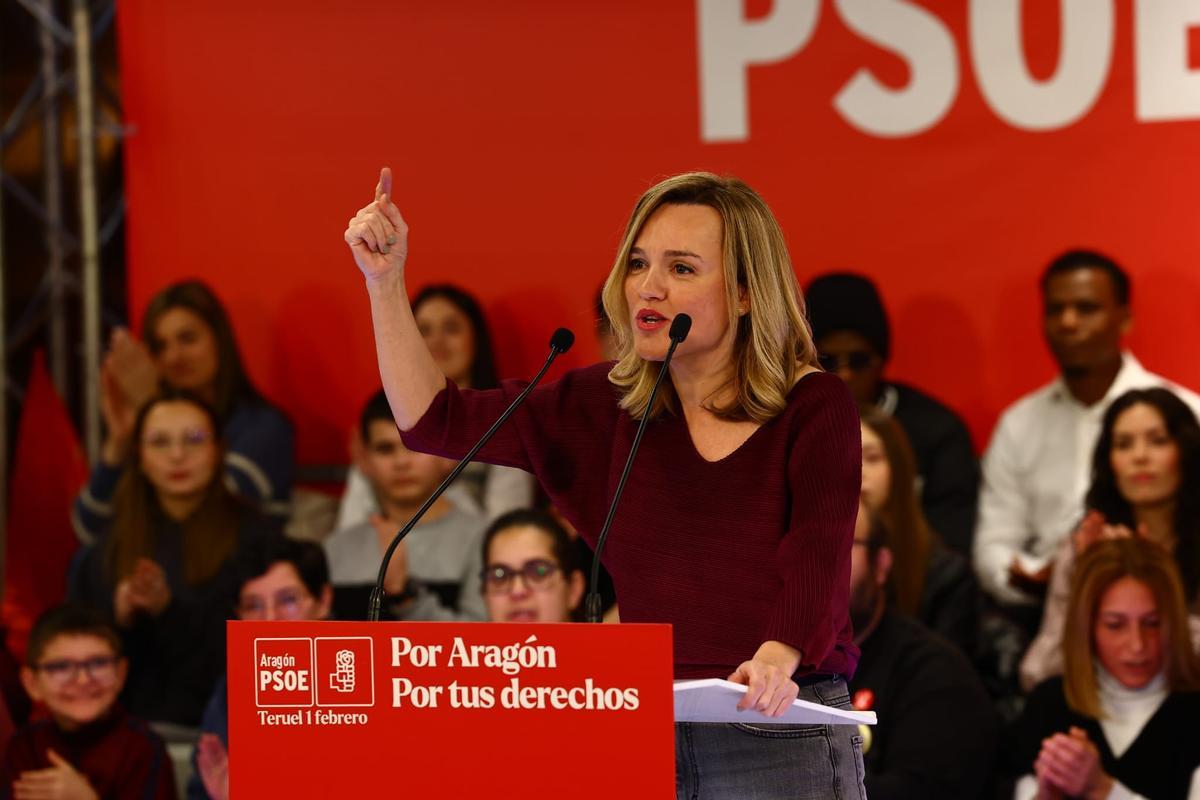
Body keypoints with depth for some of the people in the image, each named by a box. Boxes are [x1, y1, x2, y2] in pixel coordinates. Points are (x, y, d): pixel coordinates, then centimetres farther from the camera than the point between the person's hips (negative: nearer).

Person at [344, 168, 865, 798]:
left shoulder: (814, 408, -2)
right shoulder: (608, 406, 10)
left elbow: (816, 559, -16)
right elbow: (433, 419, 11)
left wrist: (777, 657, -36)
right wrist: (386, 281, 2)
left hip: (783, 739, -4)